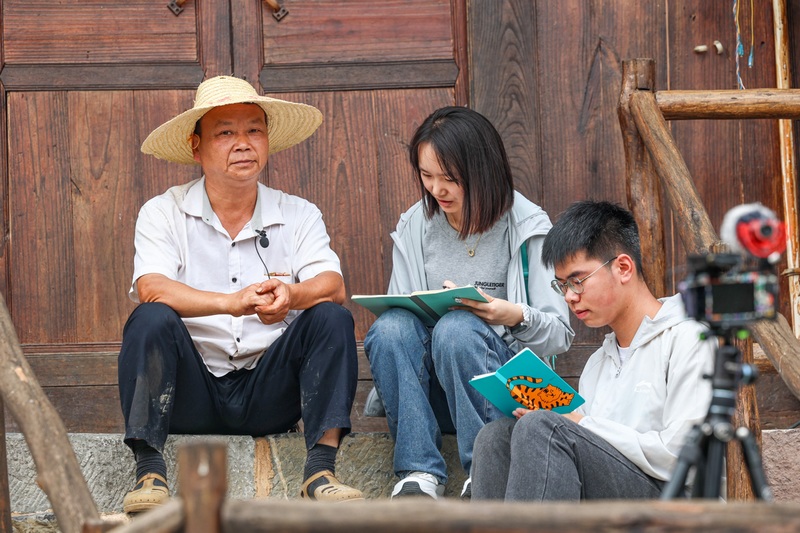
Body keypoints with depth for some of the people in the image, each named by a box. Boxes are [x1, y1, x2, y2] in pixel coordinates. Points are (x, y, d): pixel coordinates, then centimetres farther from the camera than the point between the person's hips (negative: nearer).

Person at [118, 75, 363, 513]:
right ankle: (149, 472, -30)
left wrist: (291, 295, -35)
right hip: (191, 393, -1)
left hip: (269, 395, 2)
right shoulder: (163, 214, 1)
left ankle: (321, 469, -28)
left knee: (331, 317, -20)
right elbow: (151, 289, -17)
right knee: (152, 319, -27)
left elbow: (332, 286, -10)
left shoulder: (298, 215, 7)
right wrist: (230, 303, -34)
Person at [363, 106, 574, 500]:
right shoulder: (414, 227, 11)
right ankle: (419, 471, -31)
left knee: (456, 329, -34)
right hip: (428, 388, 3)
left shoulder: (526, 227, 1)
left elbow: (560, 335, -1)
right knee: (387, 328, -28)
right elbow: (401, 314, 12)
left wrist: (517, 317, -22)